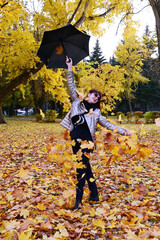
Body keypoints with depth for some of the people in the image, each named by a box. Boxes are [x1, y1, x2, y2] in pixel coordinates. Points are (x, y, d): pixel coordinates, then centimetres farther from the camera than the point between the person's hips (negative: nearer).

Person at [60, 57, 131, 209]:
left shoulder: (96, 112, 14)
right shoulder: (77, 101, 13)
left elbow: (107, 124, 18)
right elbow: (71, 86, 9)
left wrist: (122, 131, 12)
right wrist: (70, 68, 4)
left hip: (86, 140, -1)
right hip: (75, 139, 2)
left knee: (81, 167, -9)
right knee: (86, 167, 8)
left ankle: (78, 201, -6)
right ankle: (94, 195, 20)